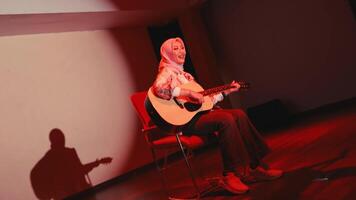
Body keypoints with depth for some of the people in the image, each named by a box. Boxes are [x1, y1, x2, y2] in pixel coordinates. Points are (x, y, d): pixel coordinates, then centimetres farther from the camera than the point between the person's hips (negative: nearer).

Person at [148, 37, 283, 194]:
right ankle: (231, 174, -19)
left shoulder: (184, 74, 25)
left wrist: (226, 91, 18)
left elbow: (204, 98, 21)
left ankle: (254, 167, -6)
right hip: (185, 120, -8)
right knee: (226, 119, -28)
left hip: (198, 112, 8)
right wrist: (189, 93, -24)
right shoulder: (167, 72, -1)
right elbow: (158, 88, -26)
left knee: (239, 115, -8)